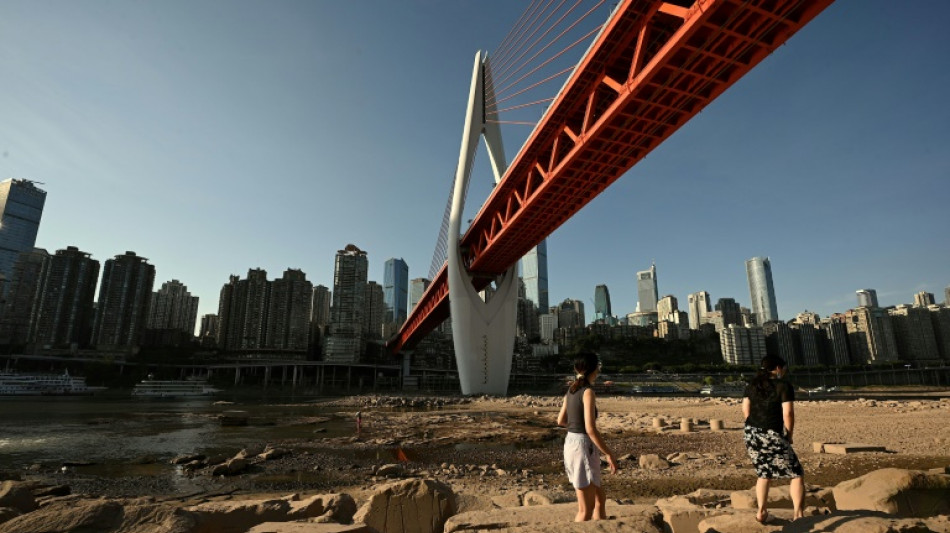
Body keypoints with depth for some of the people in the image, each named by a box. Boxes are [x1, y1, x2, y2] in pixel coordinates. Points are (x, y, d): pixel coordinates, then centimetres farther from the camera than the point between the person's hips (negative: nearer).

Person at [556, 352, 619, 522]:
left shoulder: (572, 390, 8)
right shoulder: (588, 392, -17)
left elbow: (561, 420, 16)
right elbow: (590, 429, -22)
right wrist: (609, 454, -15)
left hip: (571, 443, 9)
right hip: (583, 445, -9)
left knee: (600, 498, 22)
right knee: (586, 509, 4)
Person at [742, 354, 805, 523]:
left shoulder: (752, 385, 11)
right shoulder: (784, 386, -4)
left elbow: (745, 409, 6)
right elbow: (788, 413, -12)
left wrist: (755, 427, 13)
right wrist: (789, 435, 0)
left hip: (750, 435, 6)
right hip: (773, 436, -5)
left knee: (764, 474, 21)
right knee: (797, 474, 12)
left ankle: (761, 511, 20)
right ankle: (797, 512, 7)